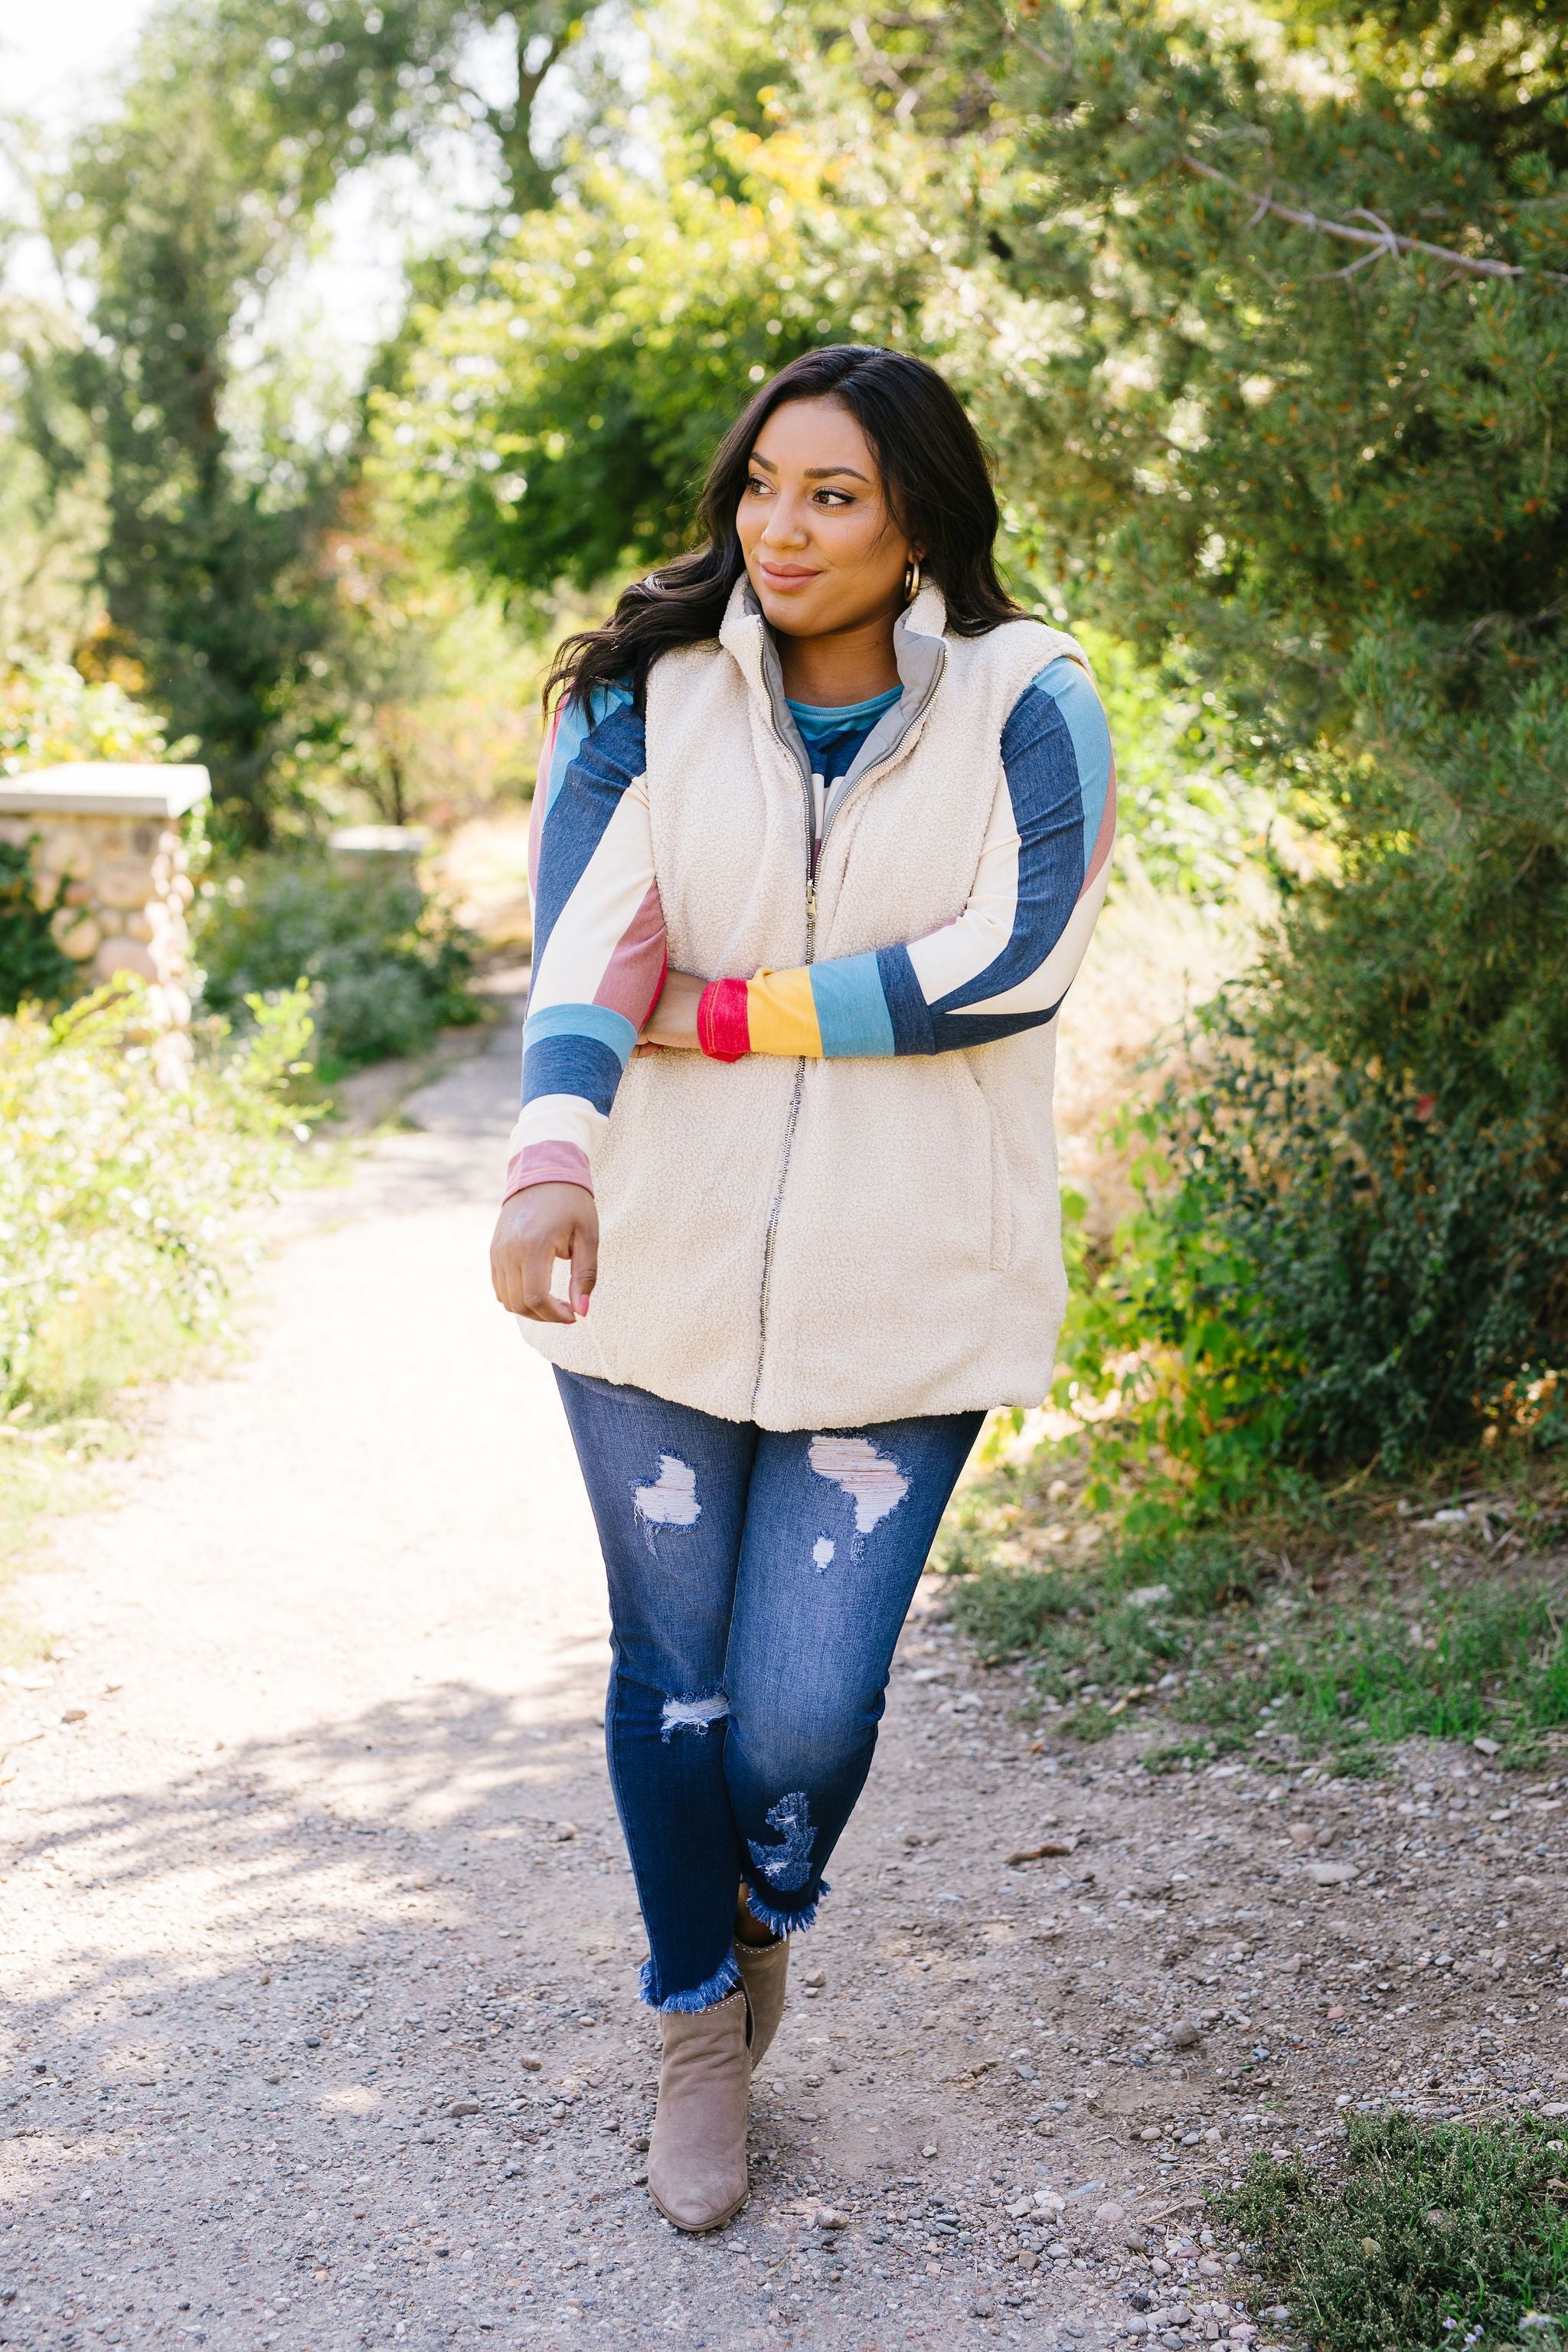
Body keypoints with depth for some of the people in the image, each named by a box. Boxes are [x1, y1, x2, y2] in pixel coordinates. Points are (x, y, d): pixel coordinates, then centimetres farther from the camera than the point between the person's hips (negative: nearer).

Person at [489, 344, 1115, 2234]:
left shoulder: (1025, 705, -1)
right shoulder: (645, 698, 2)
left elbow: (1014, 955, -16)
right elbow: (580, 941, -14)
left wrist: (718, 1016, -14)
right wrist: (550, 1159, -32)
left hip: (897, 1288, -1)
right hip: (658, 1265, 2)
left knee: (807, 1708, -2)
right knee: (672, 1670, 11)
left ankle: (769, 1924, 35)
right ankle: (699, 2028, 36)